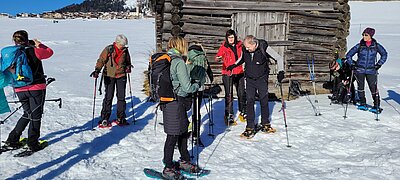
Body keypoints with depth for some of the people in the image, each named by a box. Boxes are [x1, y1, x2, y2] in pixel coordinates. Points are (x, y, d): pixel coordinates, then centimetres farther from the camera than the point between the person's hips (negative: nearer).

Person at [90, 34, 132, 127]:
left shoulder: (125, 51, 4)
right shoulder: (108, 49, -7)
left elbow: (127, 61, 18)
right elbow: (101, 60, -8)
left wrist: (128, 67, -2)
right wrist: (97, 70, -22)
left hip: (121, 76, 3)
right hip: (109, 76, -3)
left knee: (121, 97, 3)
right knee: (108, 97, -3)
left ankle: (120, 118, 14)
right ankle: (104, 119, 5)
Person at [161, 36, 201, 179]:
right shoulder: (179, 62, -16)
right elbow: (187, 87, -17)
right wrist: (196, 86, 2)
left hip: (167, 101, 9)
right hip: (176, 104, -9)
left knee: (183, 133, 20)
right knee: (173, 136, 1)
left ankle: (185, 162, 34)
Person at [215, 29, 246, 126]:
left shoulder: (240, 45, 6)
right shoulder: (224, 47, -3)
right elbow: (218, 56, -15)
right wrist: (218, 58, -36)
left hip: (239, 73, 4)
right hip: (228, 73, -4)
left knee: (242, 93, 9)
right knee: (229, 95, -4)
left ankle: (242, 113, 28)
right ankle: (229, 116, 3)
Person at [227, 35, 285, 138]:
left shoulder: (264, 48, -20)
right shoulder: (245, 50, -10)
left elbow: (279, 58, -9)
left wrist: (280, 72, -17)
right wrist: (234, 65, 4)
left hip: (262, 79, -2)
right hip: (249, 80, 2)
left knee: (264, 102, 7)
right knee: (249, 102, -3)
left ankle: (265, 125, 24)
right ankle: (250, 128, 1)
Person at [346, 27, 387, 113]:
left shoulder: (376, 46, 2)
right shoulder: (359, 46, 1)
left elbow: (384, 55, 15)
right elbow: (348, 55, 8)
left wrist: (379, 64, 5)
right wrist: (352, 64, -1)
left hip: (371, 70, -1)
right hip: (359, 70, 1)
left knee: (373, 88, -5)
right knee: (360, 87, 7)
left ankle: (377, 106, 6)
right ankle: (363, 104, 20)